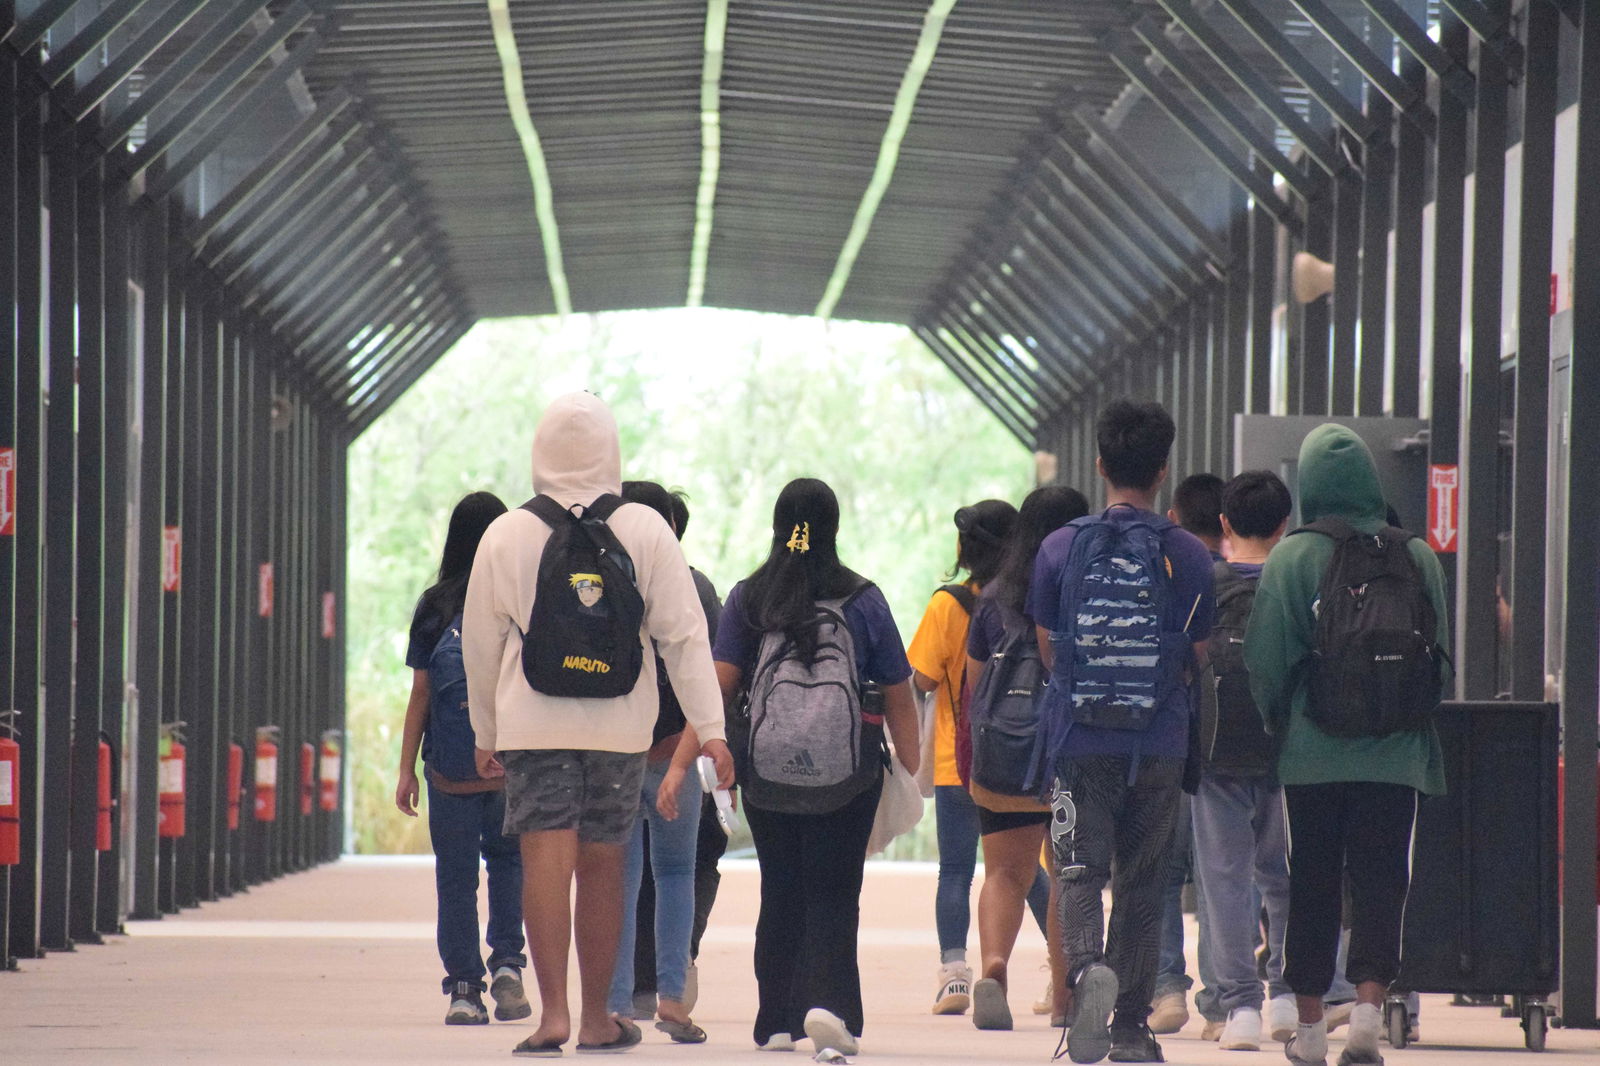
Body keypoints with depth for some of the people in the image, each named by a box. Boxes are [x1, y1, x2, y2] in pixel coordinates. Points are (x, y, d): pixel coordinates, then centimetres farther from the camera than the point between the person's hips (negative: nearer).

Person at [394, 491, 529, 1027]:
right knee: (508, 857, 19)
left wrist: (406, 769, 5)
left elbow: (420, 695, 0)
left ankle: (464, 990, 3)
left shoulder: (435, 606, -1)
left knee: (456, 876, 6)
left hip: (451, 764, -1)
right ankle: (508, 966, 3)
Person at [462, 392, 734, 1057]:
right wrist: (710, 729, -2)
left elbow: (481, 646, 7)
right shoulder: (646, 531, -1)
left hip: (533, 727, -1)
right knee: (602, 865, 10)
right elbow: (684, 635, -3)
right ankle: (597, 1019, 19)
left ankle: (553, 1011, -20)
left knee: (546, 859, -6)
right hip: (621, 728, 1)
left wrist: (486, 735, 18)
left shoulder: (507, 536, 0)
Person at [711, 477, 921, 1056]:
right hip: (847, 769, -2)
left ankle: (777, 1022, 14)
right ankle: (827, 1003, -20)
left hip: (766, 769, 2)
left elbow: (720, 682, -4)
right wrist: (911, 769, 11)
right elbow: (898, 697, 4)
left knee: (779, 895, 12)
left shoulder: (748, 598, 4)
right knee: (833, 895, 1)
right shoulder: (862, 600, 1)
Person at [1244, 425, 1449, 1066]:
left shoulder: (1291, 558, -6)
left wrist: (1276, 724, 14)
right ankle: (1369, 1007, -15)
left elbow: (1265, 658, -3)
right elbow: (1442, 656, 8)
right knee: (1381, 882, 3)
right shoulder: (1416, 557, 2)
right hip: (1397, 752, 1)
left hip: (1313, 752, -1)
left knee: (1311, 888, 8)